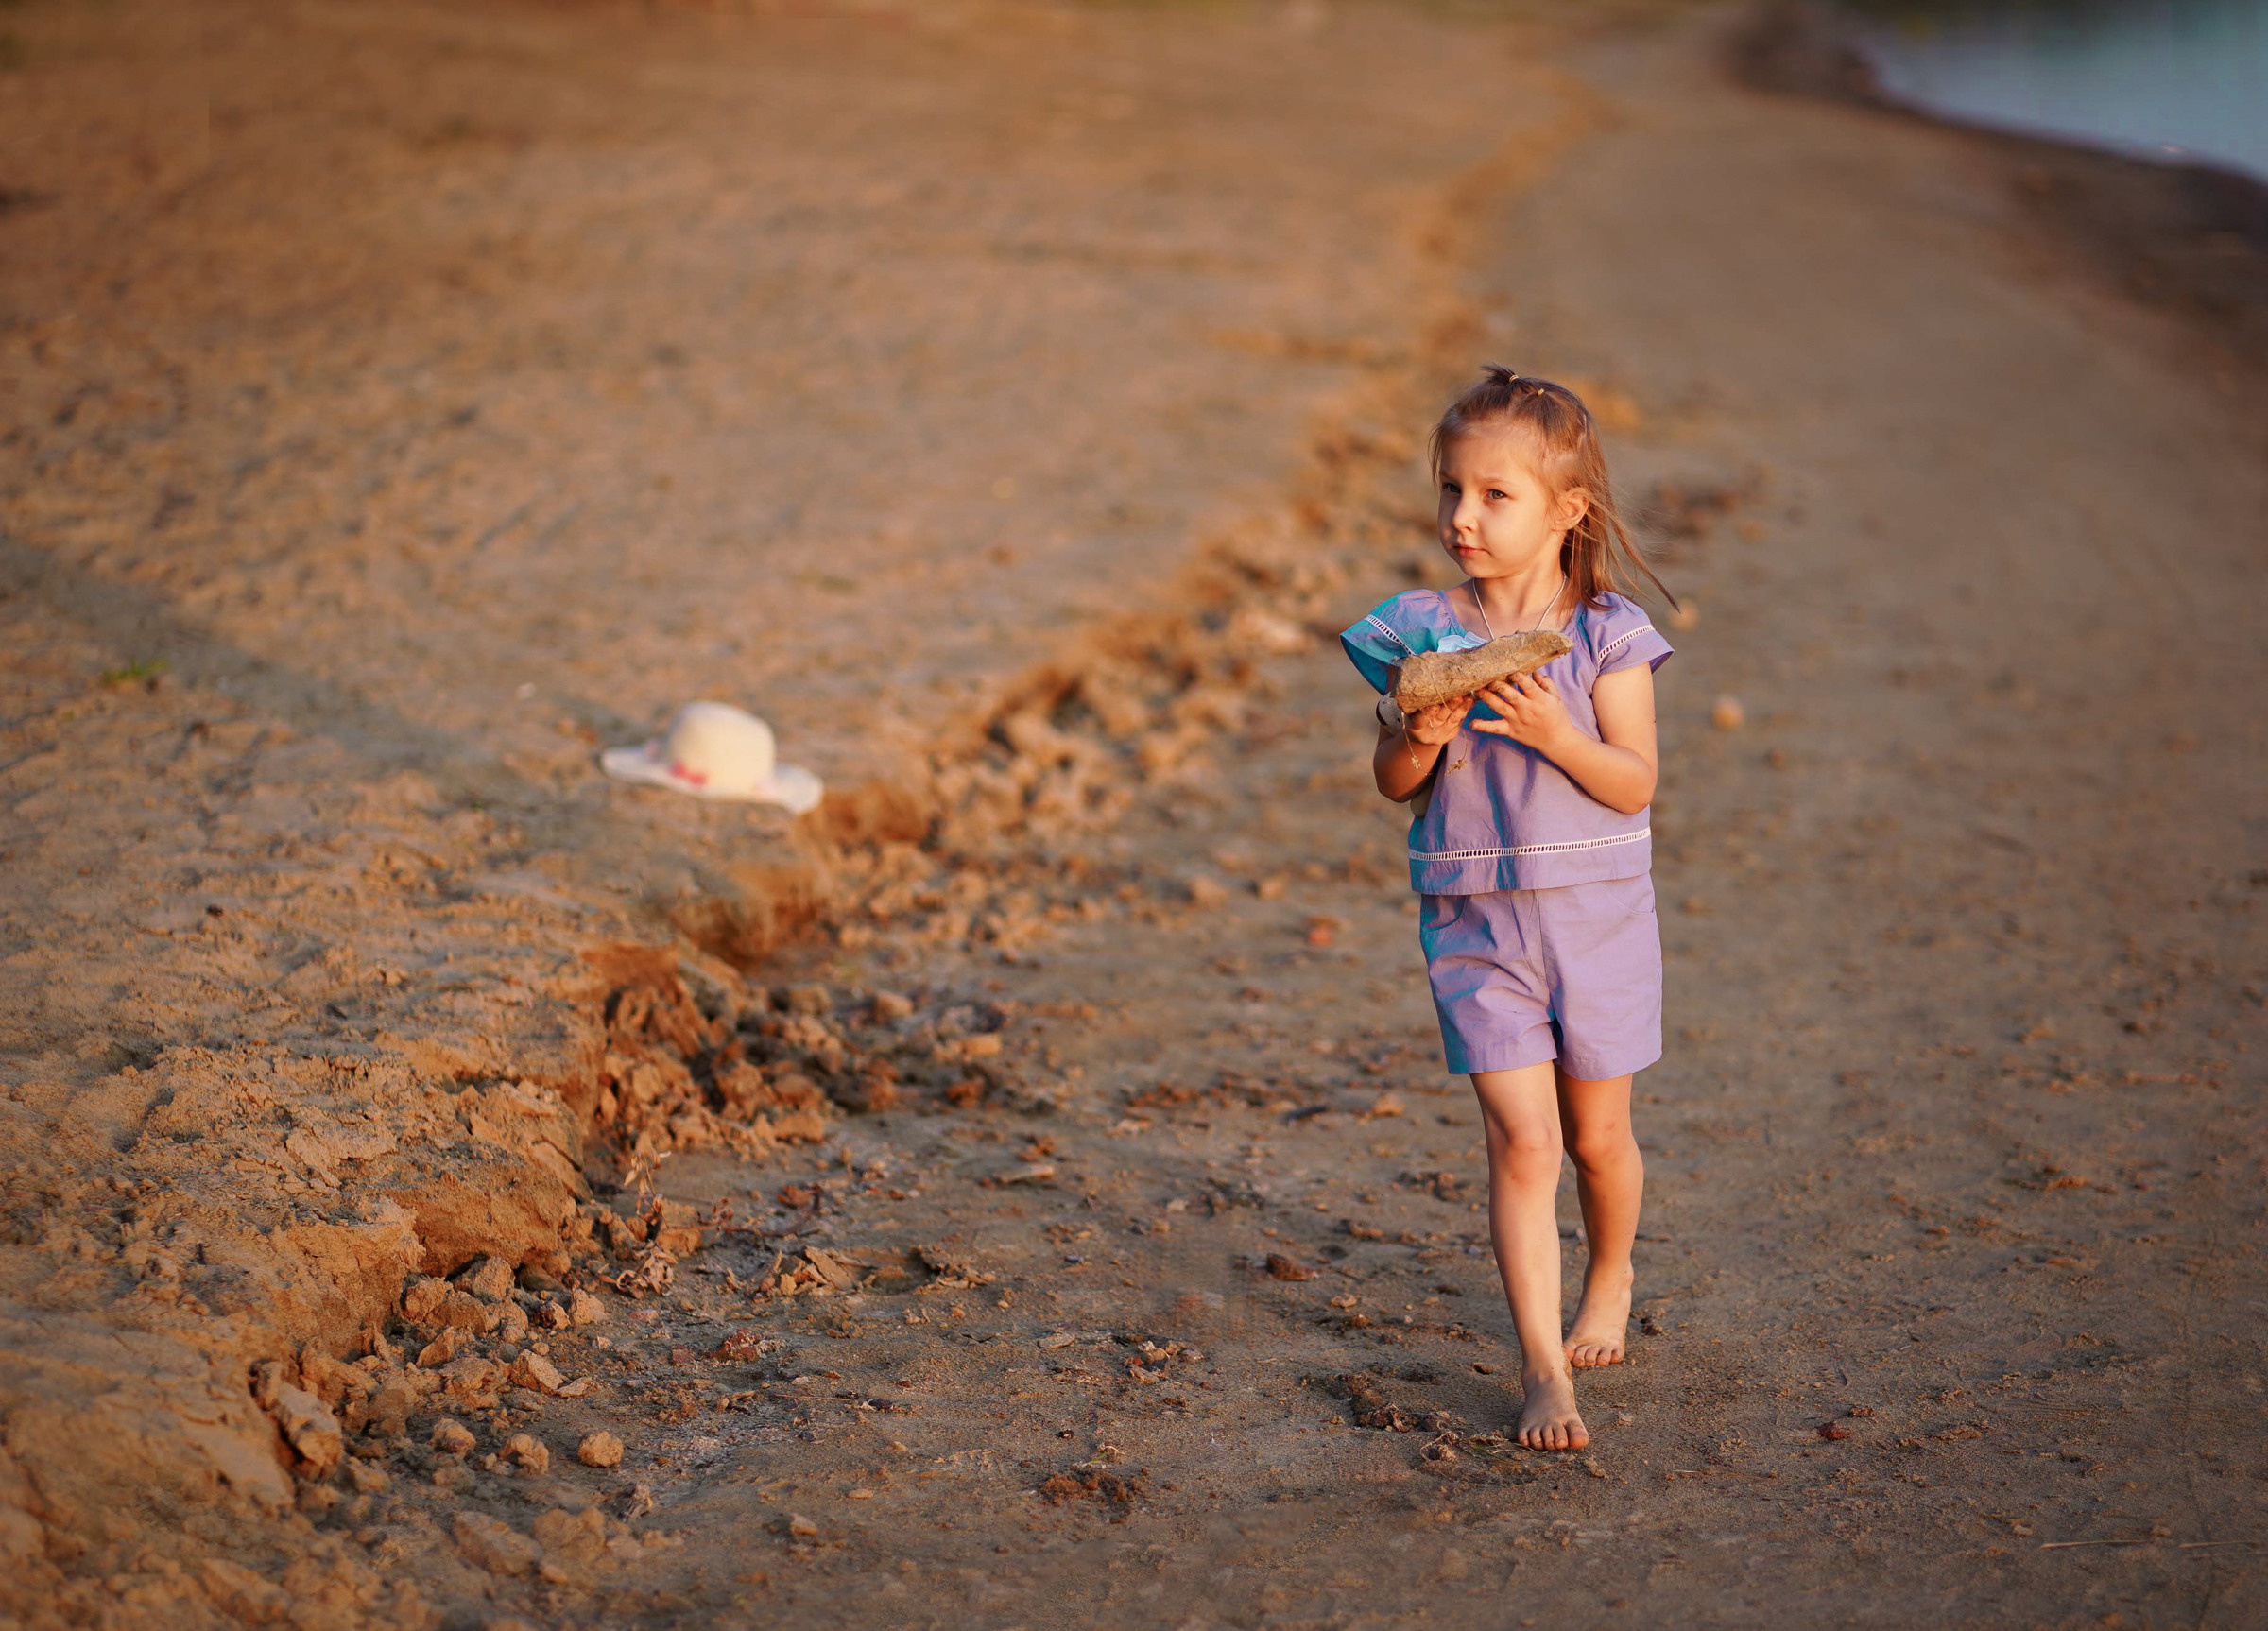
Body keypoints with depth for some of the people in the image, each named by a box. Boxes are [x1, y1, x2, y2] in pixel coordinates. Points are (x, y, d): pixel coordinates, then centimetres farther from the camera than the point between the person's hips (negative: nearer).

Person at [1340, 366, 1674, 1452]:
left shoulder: (1606, 636, -6)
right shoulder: (1420, 631, -1)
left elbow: (1634, 784, -10)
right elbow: (1394, 786, 2)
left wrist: (1556, 733, -25)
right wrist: (1416, 737, -19)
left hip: (1594, 912, 0)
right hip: (1472, 923, 0)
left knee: (1597, 1134, 13)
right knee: (1522, 1142, -8)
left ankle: (1609, 1285, 42)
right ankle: (1542, 1369, -3)